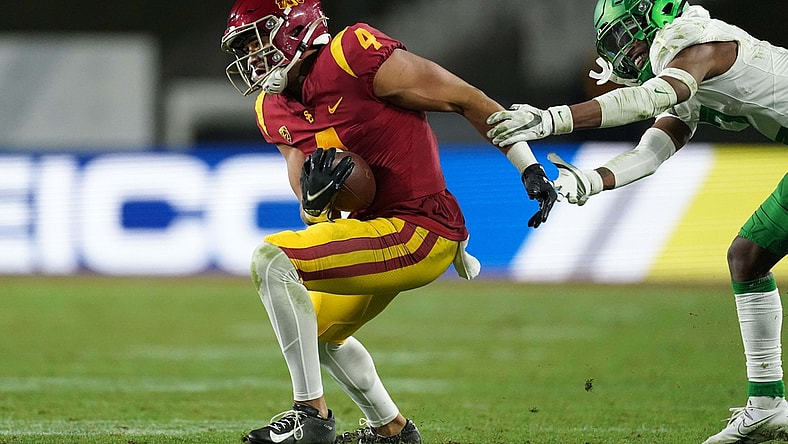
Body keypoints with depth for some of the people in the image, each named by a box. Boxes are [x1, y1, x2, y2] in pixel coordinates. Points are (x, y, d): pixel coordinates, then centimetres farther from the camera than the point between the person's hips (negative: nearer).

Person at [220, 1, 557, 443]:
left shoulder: (355, 58, -17)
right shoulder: (277, 111, 8)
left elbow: (470, 101, -11)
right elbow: (314, 220, 8)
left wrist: (531, 169, -11)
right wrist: (315, 200, -17)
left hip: (419, 231, -10)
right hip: (379, 227, 10)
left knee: (271, 259, -21)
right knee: (316, 329, 30)